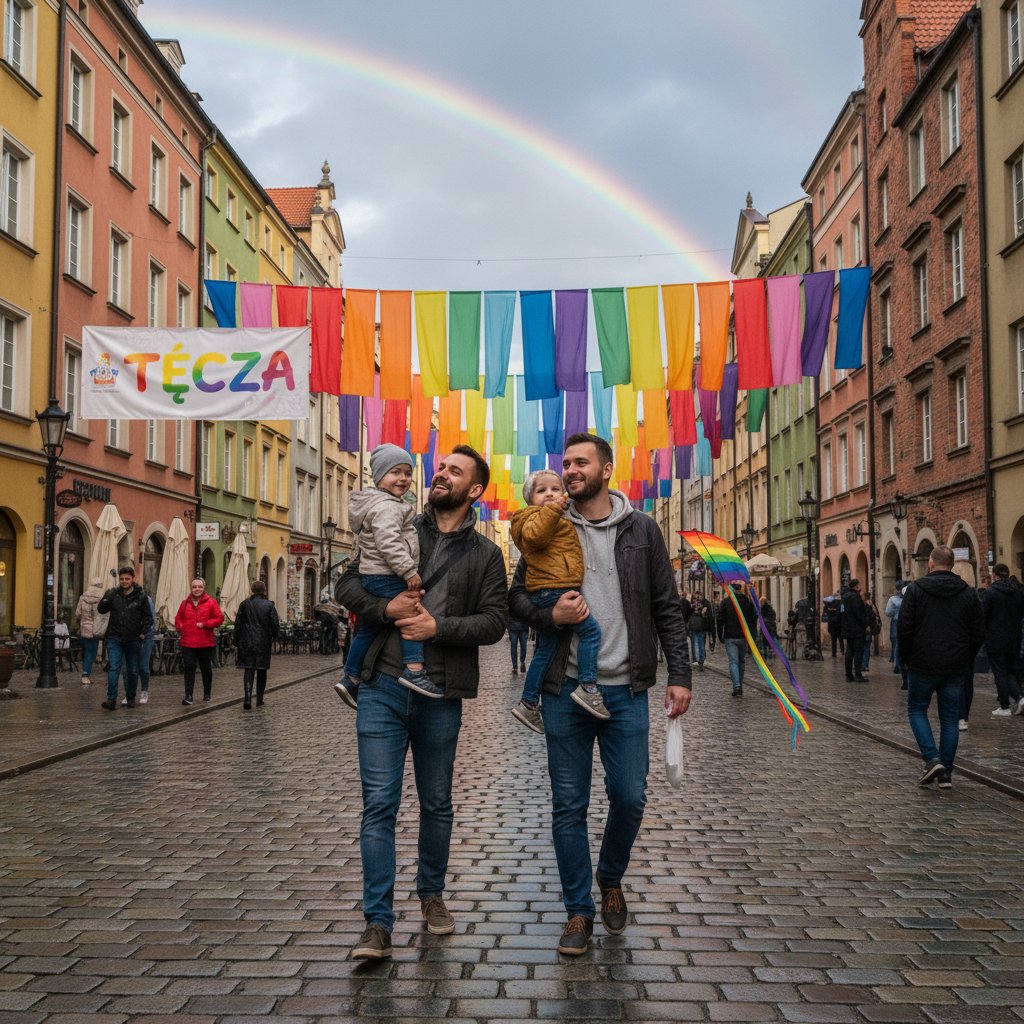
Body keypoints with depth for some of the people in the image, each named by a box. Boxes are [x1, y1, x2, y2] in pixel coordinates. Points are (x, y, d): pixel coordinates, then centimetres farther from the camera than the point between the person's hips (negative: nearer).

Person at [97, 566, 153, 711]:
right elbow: (101, 610, 0)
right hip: (115, 638, 0)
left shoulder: (140, 595, -2)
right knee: (113, 668, -12)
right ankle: (111, 699, -15)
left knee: (133, 670, 10)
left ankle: (130, 698, 24)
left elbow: (148, 616, 4)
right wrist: (106, 598, -18)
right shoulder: (113, 593, 1)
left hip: (133, 639, 0)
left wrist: (143, 632, -6)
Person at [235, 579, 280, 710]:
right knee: (262, 671, 12)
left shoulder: (245, 604, 0)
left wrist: (237, 642, 8)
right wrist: (273, 639, 11)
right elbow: (275, 624, -5)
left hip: (247, 643, 0)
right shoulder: (269, 605, -3)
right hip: (264, 644, 0)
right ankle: (259, 701, 16)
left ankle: (248, 699, -17)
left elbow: (238, 624, 1)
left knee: (248, 670, -1)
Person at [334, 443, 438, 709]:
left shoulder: (389, 504, 21)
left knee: (368, 629, 15)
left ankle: (350, 679, 22)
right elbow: (388, 542, -27)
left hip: (372, 576, 11)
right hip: (386, 576, -11)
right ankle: (414, 669, -31)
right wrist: (409, 571, -26)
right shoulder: (386, 506, -14)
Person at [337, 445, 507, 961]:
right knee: (379, 805, -3)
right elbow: (348, 584, 6)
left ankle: (432, 894, 35)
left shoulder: (486, 555, 5)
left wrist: (439, 627, -18)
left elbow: (493, 622, -3)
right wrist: (385, 609, -13)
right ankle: (378, 923, 2)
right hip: (383, 687, 0)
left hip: (441, 695, 0)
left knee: (437, 804, 14)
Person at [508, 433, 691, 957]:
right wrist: (549, 616, -13)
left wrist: (679, 675, -1)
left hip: (626, 689, 0)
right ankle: (579, 909, 19)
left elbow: (666, 608, 6)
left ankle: (610, 880, 32)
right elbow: (517, 595, 9)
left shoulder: (642, 529, 5)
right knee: (569, 804, 5)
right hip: (565, 688, 0)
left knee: (629, 797, 3)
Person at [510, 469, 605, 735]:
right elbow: (534, 534, -26)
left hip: (549, 591, 11)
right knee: (591, 629, -16)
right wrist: (554, 508, -26)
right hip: (553, 589, -11)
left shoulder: (560, 522, 27)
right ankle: (588, 687, -17)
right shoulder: (535, 516, -4)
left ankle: (528, 703, 21)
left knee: (545, 650, 15)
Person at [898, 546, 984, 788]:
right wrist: (966, 661, 14)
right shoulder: (968, 593, 4)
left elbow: (904, 628, -8)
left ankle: (932, 759, -6)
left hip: (923, 664, -3)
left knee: (917, 709, 12)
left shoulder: (916, 589, -5)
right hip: (956, 667, 3)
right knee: (949, 716, 10)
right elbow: (979, 632, 5)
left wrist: (906, 657, 4)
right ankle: (946, 774, 11)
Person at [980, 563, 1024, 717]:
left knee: (1000, 673, 2)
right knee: (1011, 670, 18)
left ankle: (1004, 707, 4)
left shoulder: (989, 592, -15)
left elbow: (982, 616, -13)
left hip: (995, 639, -5)